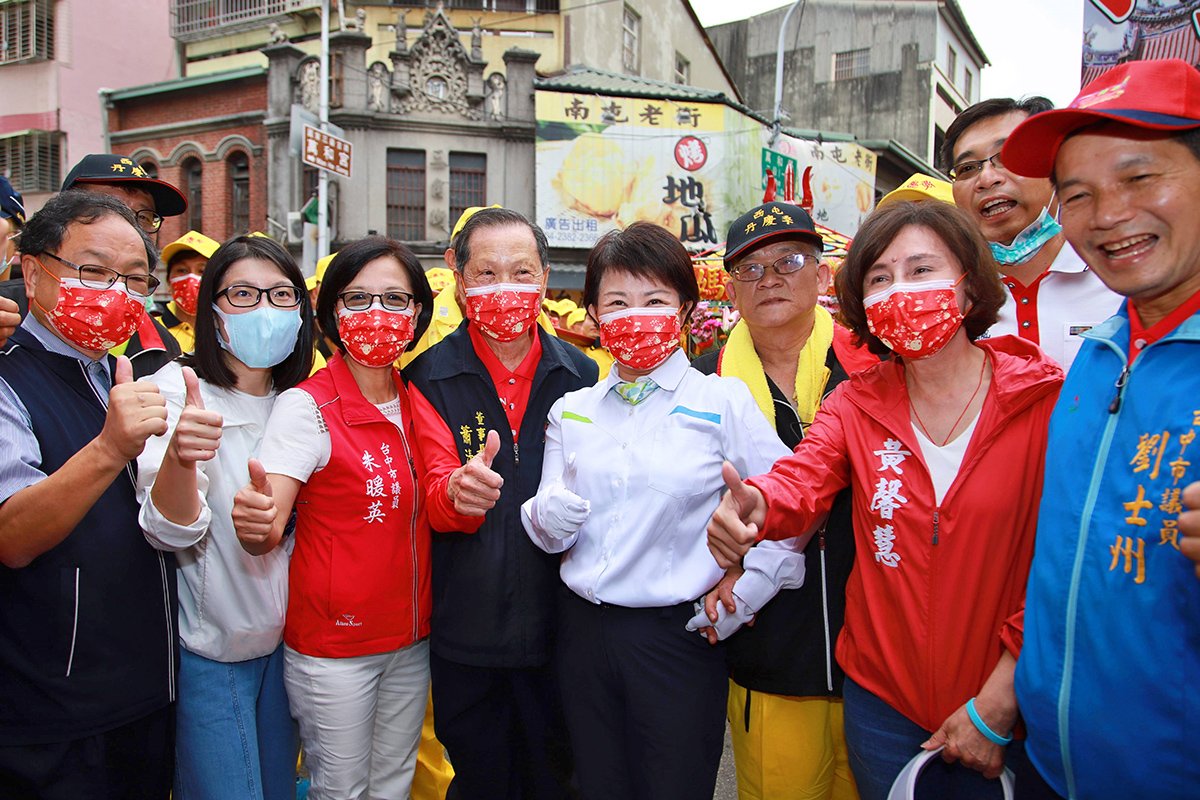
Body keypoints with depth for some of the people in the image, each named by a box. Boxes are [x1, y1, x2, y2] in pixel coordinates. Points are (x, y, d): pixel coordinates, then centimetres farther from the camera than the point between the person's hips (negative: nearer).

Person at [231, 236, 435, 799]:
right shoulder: (306, 406, -15)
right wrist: (255, 524, -43)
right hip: (332, 644, -5)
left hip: (411, 638, 5)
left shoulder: (415, 403, 2)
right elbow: (268, 532, -22)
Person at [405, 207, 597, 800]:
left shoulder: (580, 374, 0)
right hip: (467, 634, -1)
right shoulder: (430, 377, -6)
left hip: (558, 627, 2)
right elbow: (434, 496, -13)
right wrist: (459, 490, -35)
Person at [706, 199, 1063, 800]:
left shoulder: (1045, 398, -10)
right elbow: (801, 479, -18)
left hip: (1008, 710, -2)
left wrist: (996, 704, -11)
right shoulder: (855, 403, -1)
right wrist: (755, 506, -42)